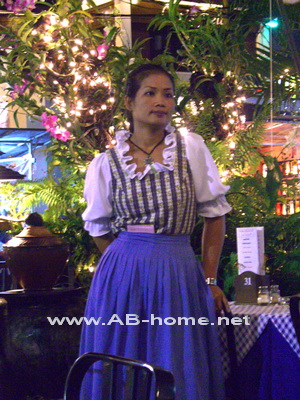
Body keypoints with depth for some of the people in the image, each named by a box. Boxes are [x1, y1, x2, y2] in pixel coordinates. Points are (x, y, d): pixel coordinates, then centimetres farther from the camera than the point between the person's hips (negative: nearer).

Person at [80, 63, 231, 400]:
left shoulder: (192, 148, 2)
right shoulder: (107, 163, 3)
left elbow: (214, 214, 5)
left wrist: (209, 280, 3)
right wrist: (129, 261, 9)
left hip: (179, 276, 0)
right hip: (123, 277, 0)